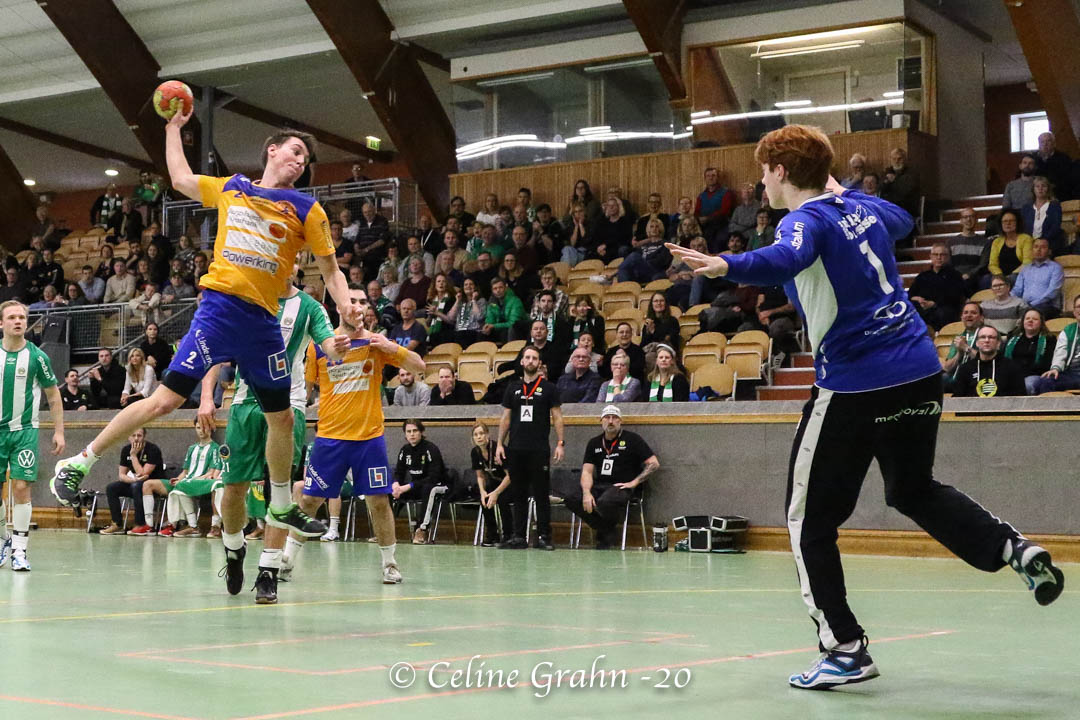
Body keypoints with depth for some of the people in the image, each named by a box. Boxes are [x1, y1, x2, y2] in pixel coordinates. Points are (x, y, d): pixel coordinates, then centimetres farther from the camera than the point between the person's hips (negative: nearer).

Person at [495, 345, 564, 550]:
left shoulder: (548, 388, 3)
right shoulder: (513, 388, 12)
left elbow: (557, 417, 1)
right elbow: (505, 418, 14)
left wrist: (560, 443, -8)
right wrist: (499, 444, 7)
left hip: (539, 450, -3)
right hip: (515, 450, 3)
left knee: (541, 494, -2)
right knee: (518, 495, 6)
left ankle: (543, 537, 0)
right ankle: (519, 537, 10)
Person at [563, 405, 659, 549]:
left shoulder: (632, 439, 3)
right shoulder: (594, 443, 15)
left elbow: (654, 464, -1)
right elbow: (587, 471, 7)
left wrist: (634, 482, -11)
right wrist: (587, 493, -12)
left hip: (621, 487, -5)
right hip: (599, 485, 5)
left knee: (606, 502, -38)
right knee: (571, 498, -22)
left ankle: (609, 529, -1)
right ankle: (605, 531, -6)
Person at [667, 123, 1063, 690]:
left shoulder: (807, 221, -10)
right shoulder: (864, 211, 12)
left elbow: (784, 260, -35)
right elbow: (903, 220, 37)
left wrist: (727, 266, -52)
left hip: (854, 386, -8)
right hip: (920, 372, 8)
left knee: (809, 521, 5)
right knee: (914, 490, 29)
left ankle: (845, 648, 4)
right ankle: (1014, 548, 11)